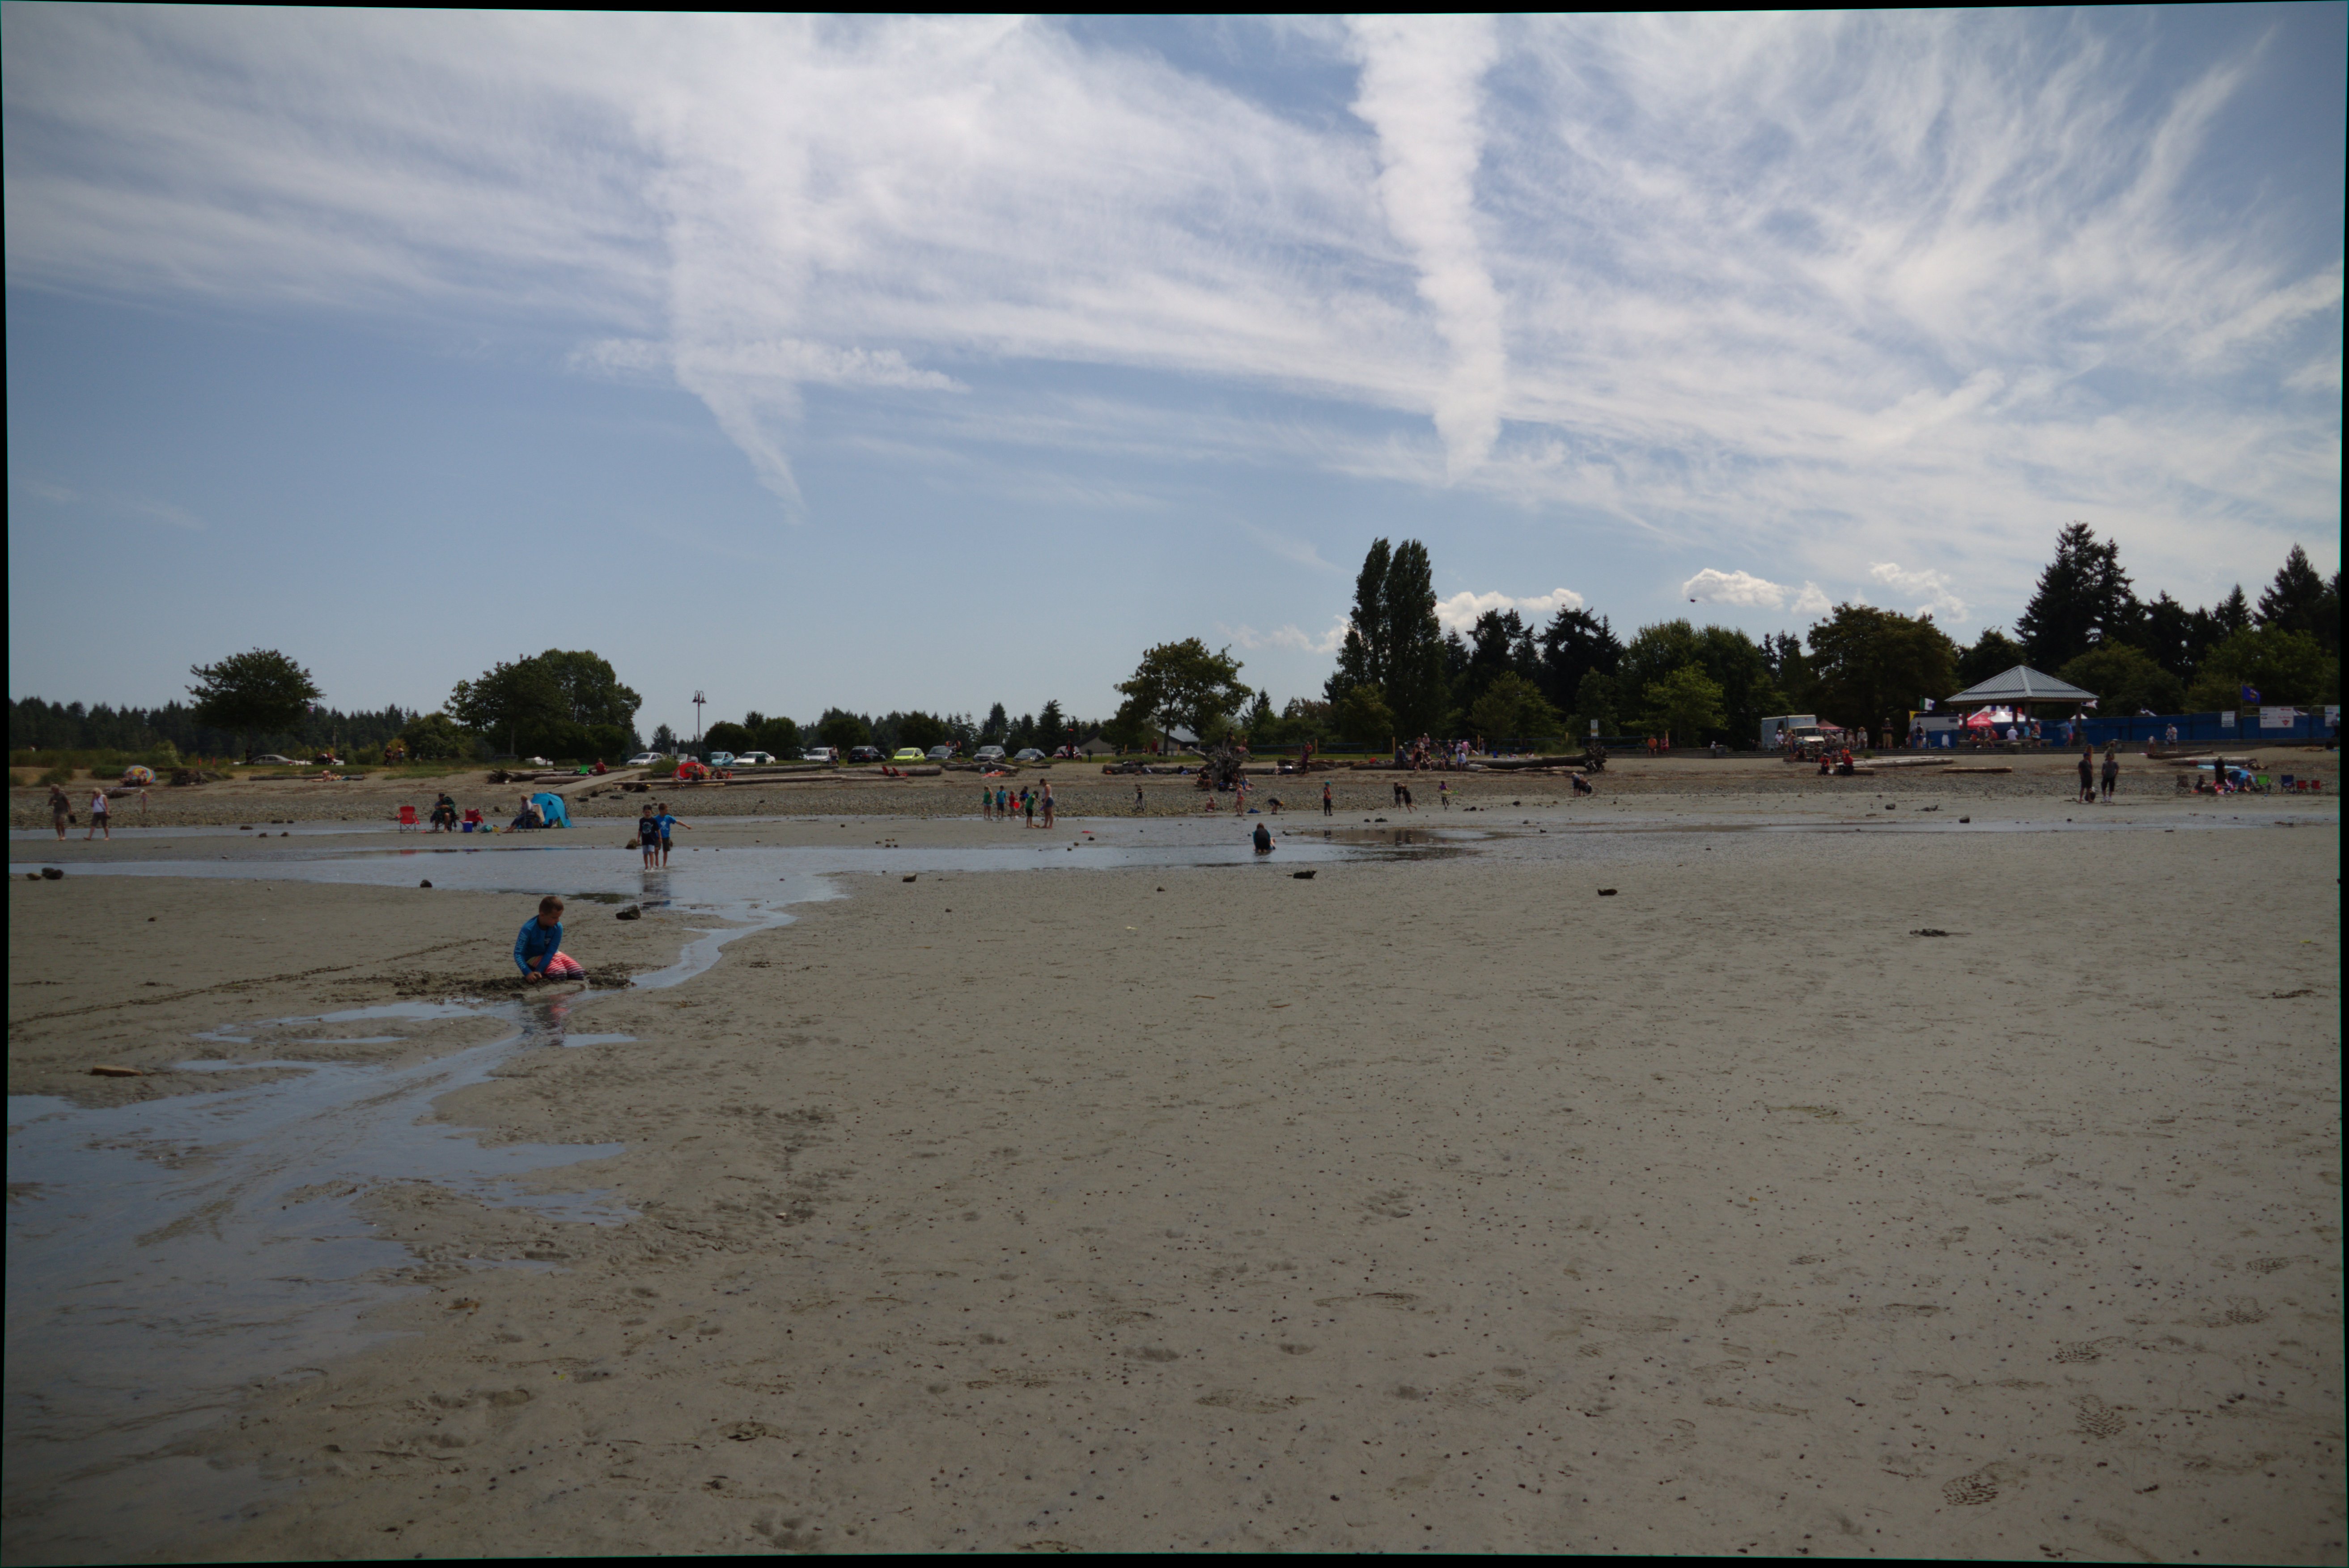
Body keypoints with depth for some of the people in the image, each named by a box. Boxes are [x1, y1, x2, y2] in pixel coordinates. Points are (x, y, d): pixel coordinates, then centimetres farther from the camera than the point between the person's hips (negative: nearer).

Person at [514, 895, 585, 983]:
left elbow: (551, 952, -16)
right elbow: (518, 953, -25)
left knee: (579, 973, -11)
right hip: (533, 957, -5)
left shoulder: (558, 927, -16)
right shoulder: (528, 929, -26)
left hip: (550, 956, 5)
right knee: (560, 973, -30)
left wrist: (539, 971, -26)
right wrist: (528, 973, -37)